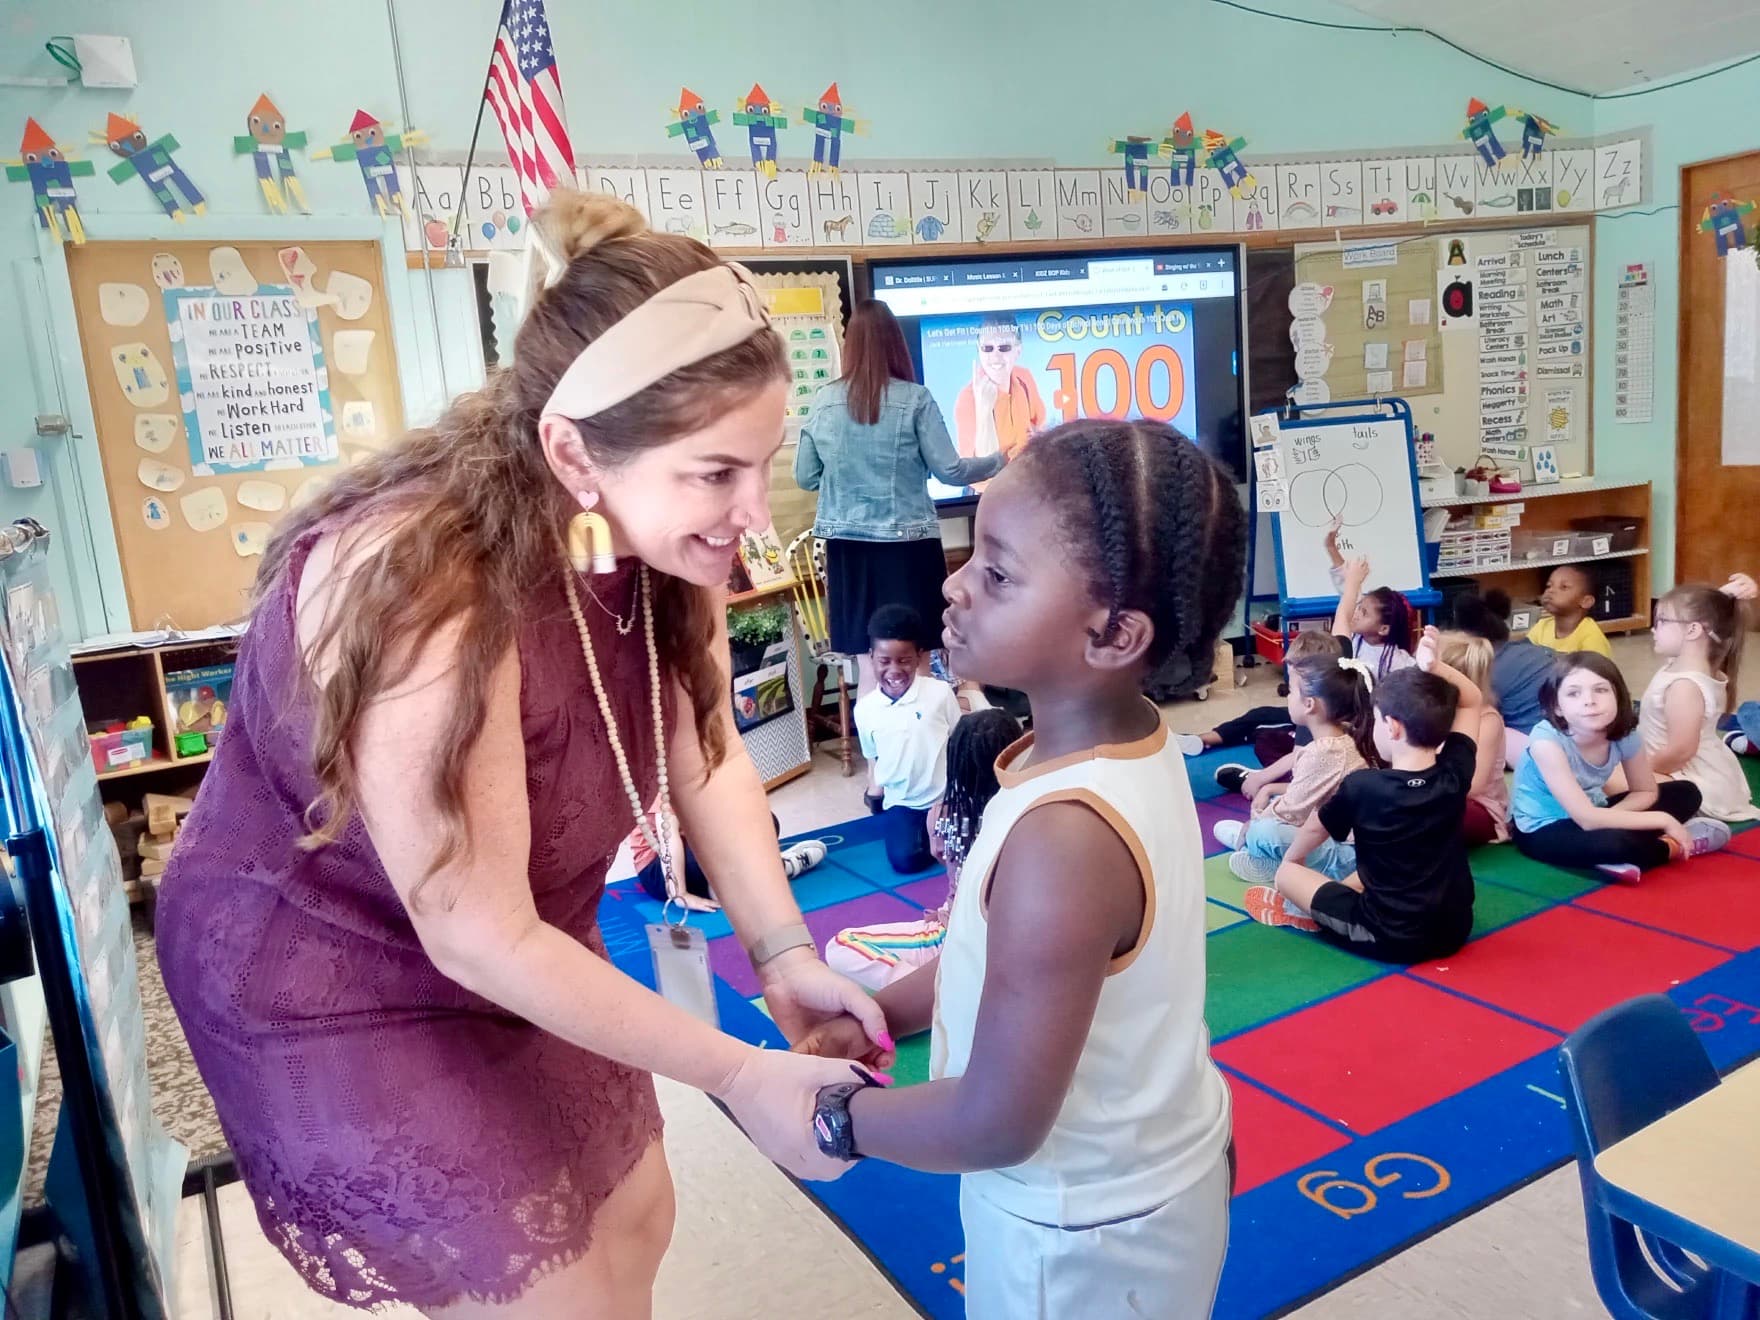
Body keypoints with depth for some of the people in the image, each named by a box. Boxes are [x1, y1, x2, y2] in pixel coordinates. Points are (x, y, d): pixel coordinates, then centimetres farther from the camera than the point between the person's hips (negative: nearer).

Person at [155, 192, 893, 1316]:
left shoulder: (656, 540, -14)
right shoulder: (426, 594, -36)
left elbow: (707, 753, -6)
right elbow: (477, 934, -29)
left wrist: (785, 952, -18)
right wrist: (738, 1074, -26)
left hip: (510, 944, 7)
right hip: (327, 976, -7)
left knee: (633, 1218, 19)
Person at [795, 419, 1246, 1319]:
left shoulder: (1064, 837, -35)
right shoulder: (1131, 747, -9)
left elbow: (997, 1124, -28)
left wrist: (834, 1116, -14)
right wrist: (881, 1012, -1)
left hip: (1084, 1235, -7)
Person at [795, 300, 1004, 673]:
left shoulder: (823, 400, 2)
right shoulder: (915, 399, -7)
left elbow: (805, 478, 8)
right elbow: (950, 471, -4)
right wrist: (998, 462, 13)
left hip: (848, 544, 3)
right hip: (906, 542, -3)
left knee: (868, 660, 10)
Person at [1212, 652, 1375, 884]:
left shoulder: (1323, 753, -25)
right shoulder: (1341, 738, 3)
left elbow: (1291, 813, -17)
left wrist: (1254, 824, 0)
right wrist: (1270, 789, 8)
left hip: (1347, 854, -10)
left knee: (1263, 832, -26)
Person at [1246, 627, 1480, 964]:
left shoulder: (1362, 787, -16)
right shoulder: (1454, 774, -7)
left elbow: (1315, 828, 4)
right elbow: (1471, 701, 8)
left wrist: (1291, 859, 24)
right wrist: (1434, 667, -10)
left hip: (1389, 939, -5)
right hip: (1454, 931, 5)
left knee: (1288, 873, 7)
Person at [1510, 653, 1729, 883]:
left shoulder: (1625, 733, -14)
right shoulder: (1546, 739, -31)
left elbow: (1646, 792, 3)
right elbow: (1587, 819, -32)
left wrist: (1610, 817, -19)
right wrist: (1663, 820, -24)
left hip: (1591, 813, 7)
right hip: (1542, 830, -7)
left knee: (1686, 792, 4)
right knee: (1615, 842, -33)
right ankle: (1673, 847, 0)